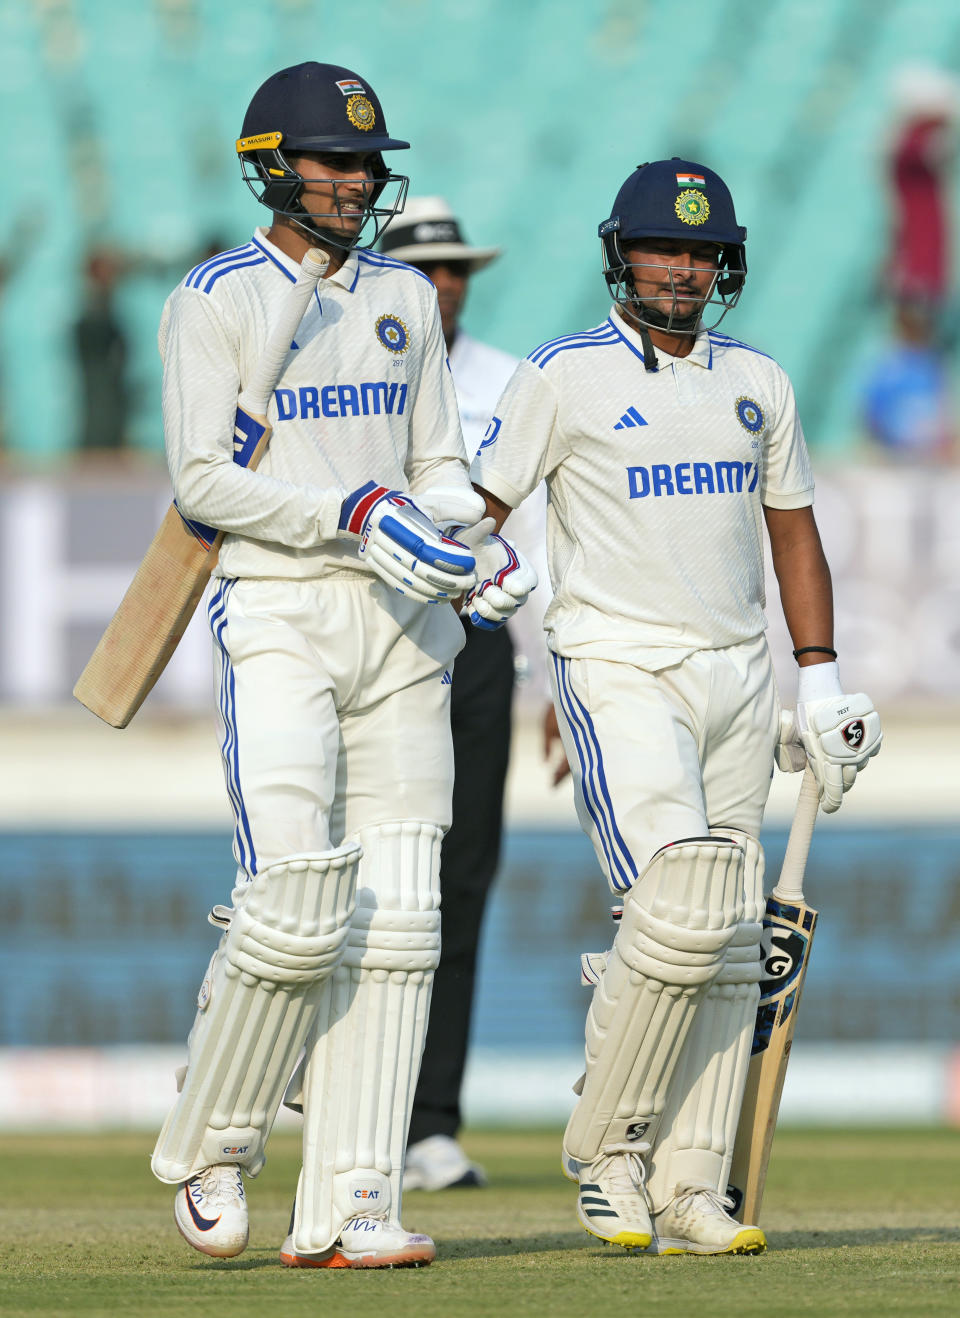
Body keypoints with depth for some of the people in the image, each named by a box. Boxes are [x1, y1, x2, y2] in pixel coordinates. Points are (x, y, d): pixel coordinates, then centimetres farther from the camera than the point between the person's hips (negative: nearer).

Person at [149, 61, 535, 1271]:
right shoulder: (217, 301, -3)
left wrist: (483, 556, -2)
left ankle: (345, 1209, -1)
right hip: (275, 621, -6)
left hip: (400, 626, 6)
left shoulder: (403, 300, 15)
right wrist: (353, 515, -22)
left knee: (393, 920, -2)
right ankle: (208, 1149, 7)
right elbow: (203, 478, -12)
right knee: (295, 909, -16)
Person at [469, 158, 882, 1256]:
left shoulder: (756, 383, 12)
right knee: (680, 906, -20)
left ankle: (688, 1190, 5)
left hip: (738, 676, 6)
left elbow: (793, 532, 19)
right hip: (618, 673, -6)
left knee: (729, 940, 2)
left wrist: (820, 680, 12)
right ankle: (605, 1151, -4)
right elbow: (477, 511, -4)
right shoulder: (565, 376, -3)